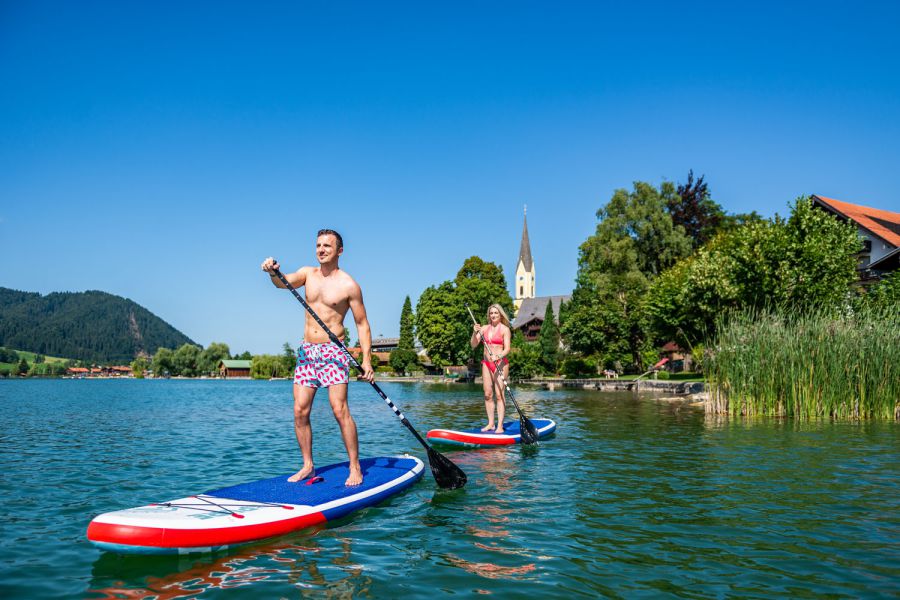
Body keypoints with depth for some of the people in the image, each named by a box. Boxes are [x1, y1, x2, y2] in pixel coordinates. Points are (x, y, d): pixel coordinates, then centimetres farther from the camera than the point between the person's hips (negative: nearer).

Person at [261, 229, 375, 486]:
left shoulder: (349, 285, -3)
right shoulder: (308, 273, 11)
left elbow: (362, 324, -2)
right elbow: (284, 283, -8)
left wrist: (366, 360, -10)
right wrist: (273, 271, -31)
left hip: (333, 351, -5)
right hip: (307, 350, 5)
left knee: (340, 410, -13)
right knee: (300, 411, 1)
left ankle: (355, 468, -4)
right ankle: (308, 466, 14)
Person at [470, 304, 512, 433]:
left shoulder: (505, 329, -2)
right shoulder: (484, 328, 11)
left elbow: (507, 349, -11)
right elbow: (473, 345, 6)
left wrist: (498, 356, -28)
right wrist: (475, 332, -10)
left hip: (500, 363, -5)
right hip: (486, 363, 5)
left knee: (499, 394, -9)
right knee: (488, 394, 4)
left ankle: (500, 426, -9)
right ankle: (490, 423, 12)